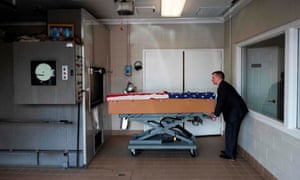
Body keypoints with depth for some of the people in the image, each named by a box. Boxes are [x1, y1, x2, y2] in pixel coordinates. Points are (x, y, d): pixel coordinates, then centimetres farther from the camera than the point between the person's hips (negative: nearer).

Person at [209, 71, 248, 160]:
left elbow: (220, 102, -18)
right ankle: (230, 151, 27)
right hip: (236, 111, 10)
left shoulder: (223, 87, -16)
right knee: (230, 132, 17)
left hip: (235, 112, -10)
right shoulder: (223, 86, 16)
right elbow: (222, 102, 18)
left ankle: (230, 154, 5)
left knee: (231, 133, -3)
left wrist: (215, 114, -9)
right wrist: (215, 113, 13)